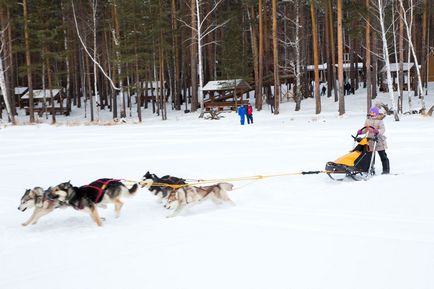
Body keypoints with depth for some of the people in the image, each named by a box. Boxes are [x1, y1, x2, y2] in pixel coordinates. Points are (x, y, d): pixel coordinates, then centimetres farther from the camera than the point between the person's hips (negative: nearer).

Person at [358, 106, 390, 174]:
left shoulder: (379, 120, -6)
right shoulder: (368, 120, 9)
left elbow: (383, 129, -14)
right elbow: (365, 129, 14)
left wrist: (378, 132, -34)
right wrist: (361, 131, -7)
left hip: (379, 141, -5)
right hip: (370, 140, 5)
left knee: (383, 156, 1)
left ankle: (386, 169, 6)